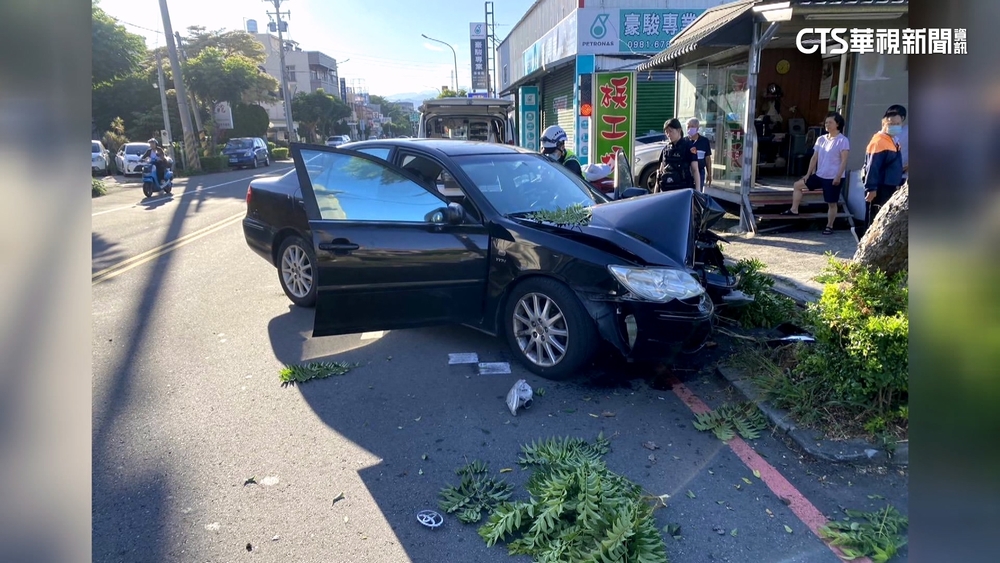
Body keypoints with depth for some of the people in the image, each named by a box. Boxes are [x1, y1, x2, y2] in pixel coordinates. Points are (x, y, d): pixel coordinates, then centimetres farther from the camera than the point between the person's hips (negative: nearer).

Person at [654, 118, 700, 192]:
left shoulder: (688, 146, -2)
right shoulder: (666, 148, 12)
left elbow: (695, 170, -5)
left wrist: (697, 191, -13)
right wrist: (656, 191, 13)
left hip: (683, 189, -5)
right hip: (666, 189, 5)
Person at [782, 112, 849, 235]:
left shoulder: (842, 140, -10)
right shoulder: (821, 139, 9)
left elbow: (844, 160, -14)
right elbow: (814, 158, 12)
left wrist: (838, 176, -20)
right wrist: (808, 174, 9)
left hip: (833, 177, -7)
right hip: (819, 175, 7)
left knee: (831, 203, 2)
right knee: (798, 185, 6)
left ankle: (829, 227, 14)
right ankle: (794, 210, 12)